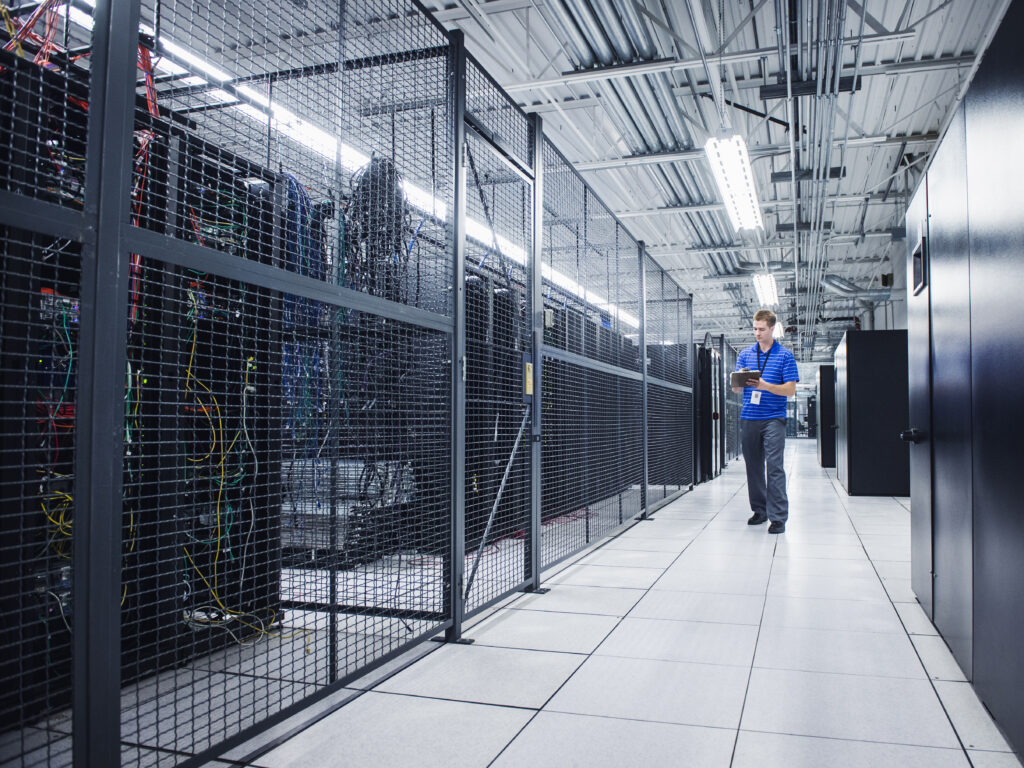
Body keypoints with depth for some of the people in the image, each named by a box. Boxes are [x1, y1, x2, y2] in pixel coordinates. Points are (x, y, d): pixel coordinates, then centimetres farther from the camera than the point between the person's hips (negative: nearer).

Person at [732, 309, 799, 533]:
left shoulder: (785, 355, 2)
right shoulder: (745, 354, 13)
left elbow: (790, 389, -4)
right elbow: (736, 389, 10)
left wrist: (764, 385, -19)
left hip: (773, 419, -4)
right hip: (749, 419, 4)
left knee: (774, 467, -8)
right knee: (753, 467, 8)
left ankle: (778, 516, -5)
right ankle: (759, 510, 19)